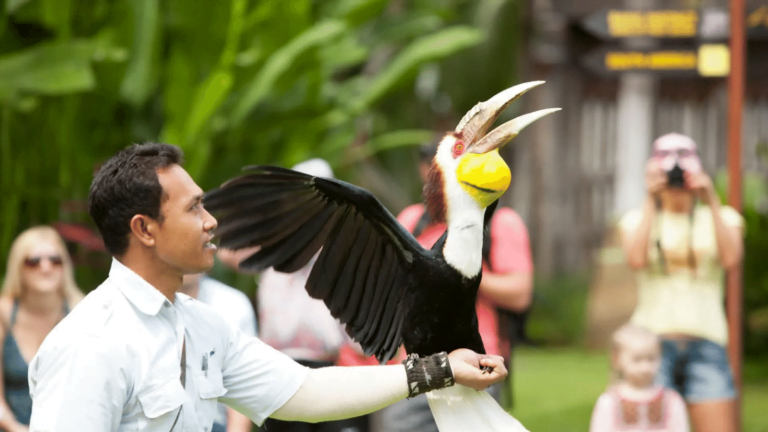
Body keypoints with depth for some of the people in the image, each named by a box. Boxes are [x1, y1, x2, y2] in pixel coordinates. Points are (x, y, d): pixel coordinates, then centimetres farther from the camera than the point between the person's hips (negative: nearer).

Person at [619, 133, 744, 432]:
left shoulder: (722, 218, 13)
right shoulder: (638, 219, 12)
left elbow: (731, 259, -7)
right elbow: (636, 259, -10)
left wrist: (711, 202, -9)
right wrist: (651, 203, -8)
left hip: (706, 343, 1)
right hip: (653, 340, 0)